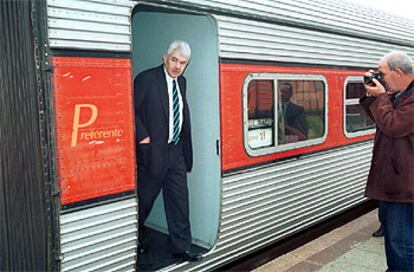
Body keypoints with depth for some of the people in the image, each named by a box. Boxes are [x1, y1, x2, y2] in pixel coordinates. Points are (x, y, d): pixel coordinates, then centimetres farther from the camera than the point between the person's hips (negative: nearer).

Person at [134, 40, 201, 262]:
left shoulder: (181, 81, 11)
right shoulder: (146, 79, -11)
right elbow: (132, 110, -14)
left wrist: (184, 146, 13)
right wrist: (143, 136, -17)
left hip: (176, 152, 6)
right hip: (152, 151, -6)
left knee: (179, 201, 8)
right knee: (144, 200, 11)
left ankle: (181, 248, 20)